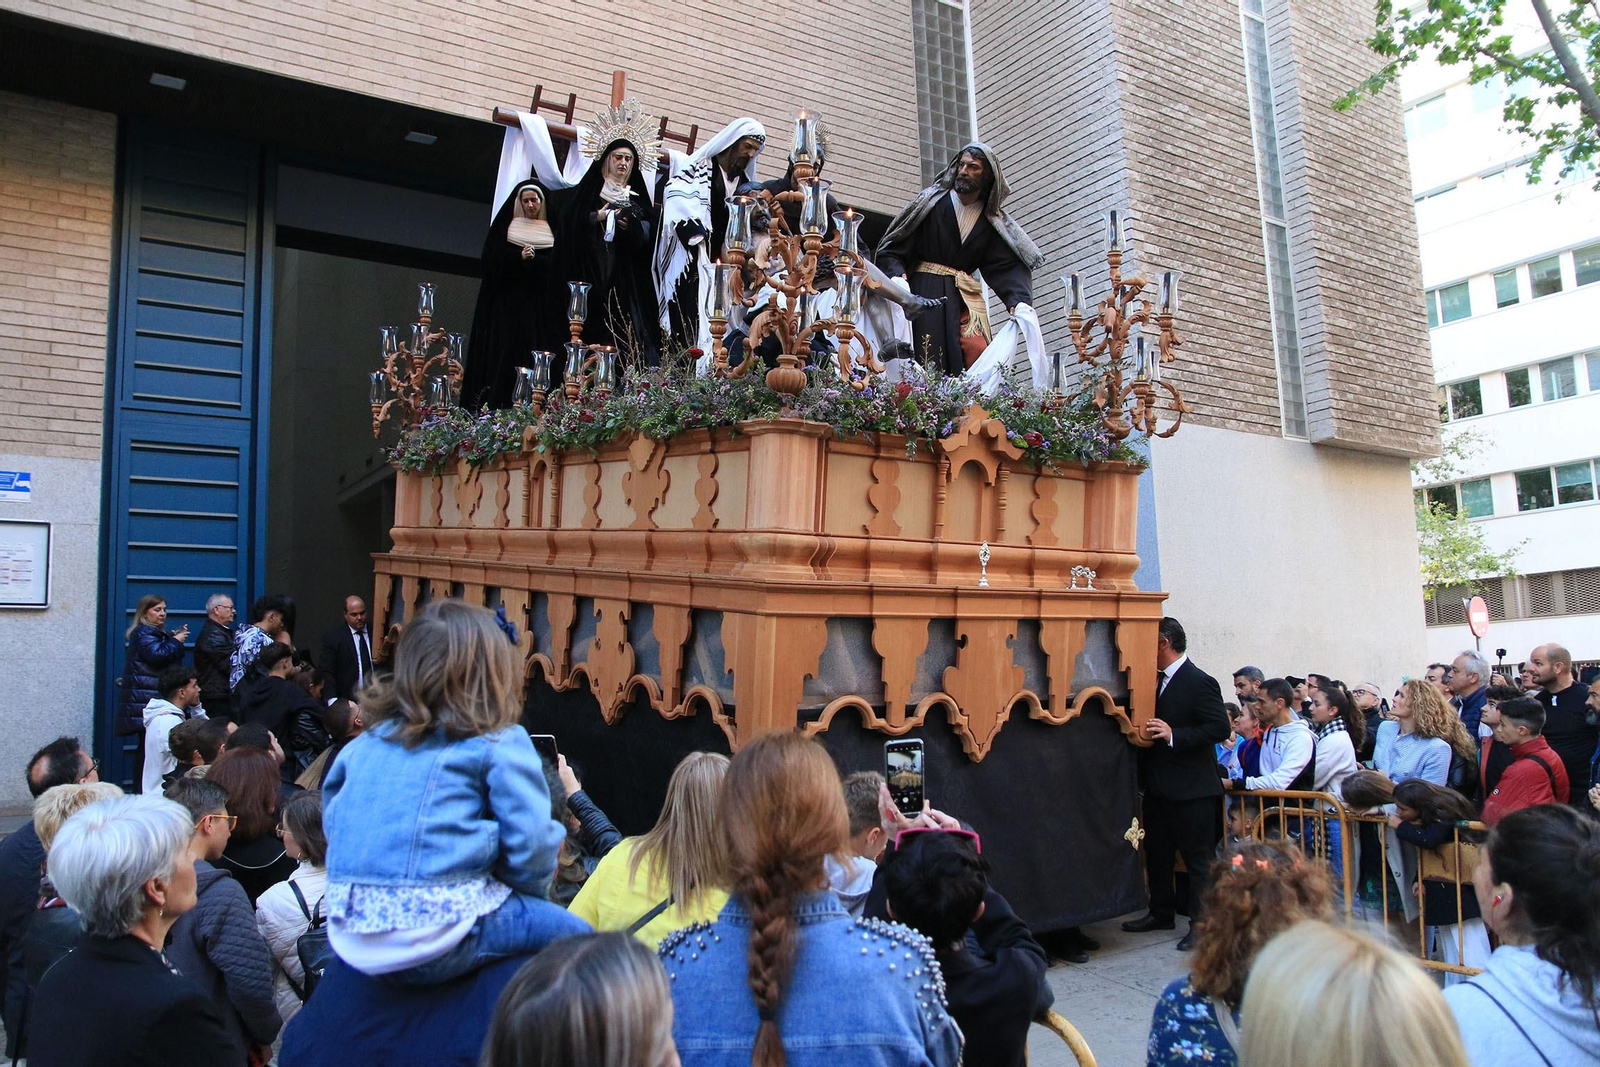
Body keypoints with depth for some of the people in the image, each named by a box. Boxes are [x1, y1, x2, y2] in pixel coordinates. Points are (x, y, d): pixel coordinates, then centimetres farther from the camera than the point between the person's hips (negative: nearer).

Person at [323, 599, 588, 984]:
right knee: (575, 934, 11)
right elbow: (530, 841, -11)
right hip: (433, 943, -7)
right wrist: (533, 888, 11)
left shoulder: (364, 743, 13)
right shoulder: (498, 744, -5)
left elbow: (333, 821, 22)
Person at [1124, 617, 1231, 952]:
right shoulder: (1157, 681, 11)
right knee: (1156, 852, 17)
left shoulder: (1199, 682, -14)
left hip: (1190, 789, -9)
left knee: (1197, 858, 2)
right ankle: (1162, 912, 30)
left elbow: (1220, 728, -21)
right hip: (1158, 786, 9)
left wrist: (1174, 735, -26)